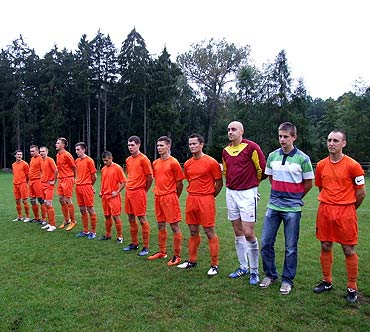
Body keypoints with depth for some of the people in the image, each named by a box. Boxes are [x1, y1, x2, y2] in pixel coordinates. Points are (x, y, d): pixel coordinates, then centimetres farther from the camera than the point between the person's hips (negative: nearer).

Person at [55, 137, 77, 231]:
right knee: (61, 200, 12)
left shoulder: (66, 155, -14)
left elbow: (74, 167, -9)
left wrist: (74, 178, -2)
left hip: (67, 179, -9)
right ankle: (66, 220, 24)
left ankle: (73, 221, 7)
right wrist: (59, 176, 16)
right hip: (60, 179, 9)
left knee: (68, 201, -5)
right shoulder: (58, 155, 12)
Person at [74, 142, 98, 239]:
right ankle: (85, 231, 22)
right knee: (82, 210, 12)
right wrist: (78, 181, 11)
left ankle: (93, 232, 7)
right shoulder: (77, 161, 11)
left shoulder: (89, 160, -9)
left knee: (90, 209, -2)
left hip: (87, 187, -7)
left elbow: (94, 176, -6)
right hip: (78, 187, 7)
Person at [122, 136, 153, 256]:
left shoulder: (143, 159, -11)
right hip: (128, 191, 8)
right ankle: (134, 243, 26)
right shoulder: (128, 160, 12)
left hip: (139, 192, -8)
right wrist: (129, 188, 14)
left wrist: (144, 190, -1)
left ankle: (146, 247, 4)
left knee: (142, 219, -4)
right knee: (131, 219, 13)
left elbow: (150, 177, -10)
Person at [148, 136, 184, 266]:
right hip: (158, 197, 7)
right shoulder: (155, 163, 10)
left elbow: (179, 183, -6)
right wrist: (157, 192, 13)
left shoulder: (173, 162, -10)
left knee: (174, 226, -1)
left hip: (170, 197, -7)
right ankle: (162, 252, 29)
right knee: (161, 226, 15)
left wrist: (174, 197, 2)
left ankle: (177, 256, 7)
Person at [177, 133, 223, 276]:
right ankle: (192, 261, 27)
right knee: (193, 232, 15)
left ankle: (214, 265, 8)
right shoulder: (187, 164, 9)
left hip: (206, 200, -6)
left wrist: (210, 196, 1)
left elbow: (219, 182, -4)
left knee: (210, 232, -1)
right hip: (191, 200, 6)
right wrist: (193, 194, 15)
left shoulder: (211, 162, -9)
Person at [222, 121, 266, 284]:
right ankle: (243, 267, 25)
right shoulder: (225, 151, 10)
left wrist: (252, 183, 8)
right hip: (231, 193, 6)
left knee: (248, 233, -8)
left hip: (247, 194, -6)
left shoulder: (251, 147, -9)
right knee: (238, 232, 12)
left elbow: (262, 168, -5)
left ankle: (254, 271, 9)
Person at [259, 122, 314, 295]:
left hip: (292, 208, -3)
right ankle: (270, 274, 25)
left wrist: (294, 197, 9)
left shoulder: (302, 158, -7)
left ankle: (287, 280, 21)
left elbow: (309, 183, 3)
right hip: (273, 205, 4)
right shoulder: (272, 156, 3)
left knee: (291, 247, 5)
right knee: (266, 242, 6)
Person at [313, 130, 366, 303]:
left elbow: (361, 193, -1)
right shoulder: (321, 165, 5)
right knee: (325, 247, 10)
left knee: (349, 250, 3)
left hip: (346, 212, -4)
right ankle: (327, 282, 27)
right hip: (325, 211, 4)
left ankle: (352, 288, 18)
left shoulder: (353, 165, -8)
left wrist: (349, 208, 9)